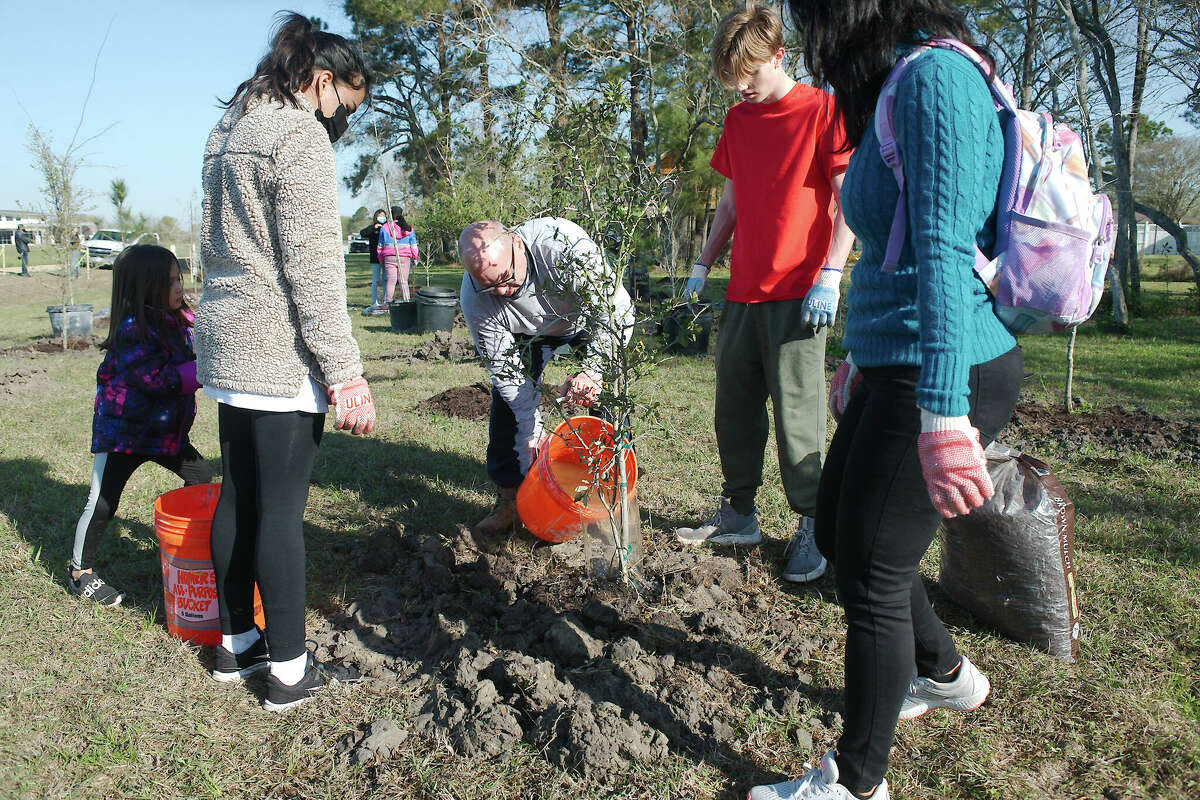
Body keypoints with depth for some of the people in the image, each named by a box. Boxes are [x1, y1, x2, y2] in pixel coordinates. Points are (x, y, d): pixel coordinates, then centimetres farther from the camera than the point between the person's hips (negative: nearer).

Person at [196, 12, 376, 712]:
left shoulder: (229, 131, 19)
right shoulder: (301, 135, -11)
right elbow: (314, 267, -18)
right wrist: (345, 374, -17)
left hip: (226, 349, 9)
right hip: (281, 357, -9)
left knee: (238, 497, 15)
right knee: (281, 510, -3)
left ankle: (236, 644, 28)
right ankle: (290, 672, 8)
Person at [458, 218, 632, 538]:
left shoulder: (563, 242, -43)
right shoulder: (475, 300, -32)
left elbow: (613, 307, -37)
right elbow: (506, 369, -23)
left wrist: (591, 370, -49)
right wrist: (533, 431, -27)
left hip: (588, 318, -1)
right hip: (529, 332, 2)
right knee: (508, 397, -9)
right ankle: (509, 499, 3)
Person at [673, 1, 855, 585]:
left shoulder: (822, 110, -3)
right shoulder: (738, 120, 15)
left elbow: (849, 201, -6)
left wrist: (829, 276, -14)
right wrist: (703, 266, 15)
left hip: (798, 295, -6)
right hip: (742, 292, 7)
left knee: (797, 412, -3)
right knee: (734, 407, 10)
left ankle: (811, 526, 11)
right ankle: (738, 515, 23)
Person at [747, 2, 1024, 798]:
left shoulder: (935, 77, -15)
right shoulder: (904, 88, 16)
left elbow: (944, 250, -25)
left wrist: (943, 413, -30)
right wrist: (861, 360, 28)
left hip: (943, 376, -10)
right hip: (896, 368, 10)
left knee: (873, 573, 2)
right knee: (838, 533, 21)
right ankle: (945, 674, 44)